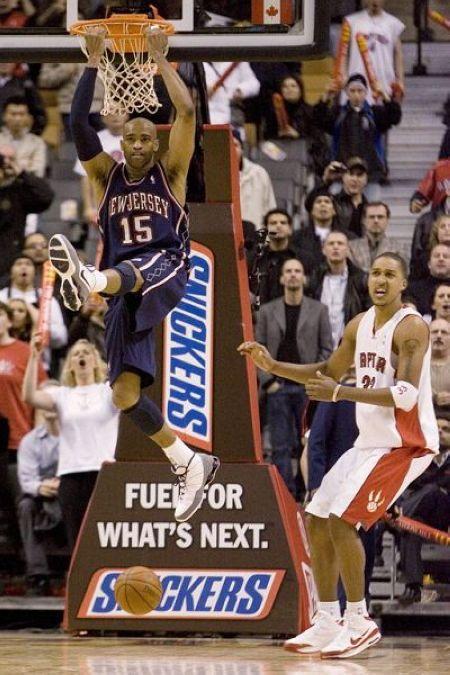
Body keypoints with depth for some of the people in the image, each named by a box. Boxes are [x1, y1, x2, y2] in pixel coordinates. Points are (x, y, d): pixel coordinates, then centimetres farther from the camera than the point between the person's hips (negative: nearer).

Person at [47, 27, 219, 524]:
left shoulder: (169, 172, 8)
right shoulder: (106, 175, 16)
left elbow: (186, 113, -5)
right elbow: (78, 123, 3)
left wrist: (160, 59, -3)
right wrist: (93, 63, -1)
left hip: (165, 270, -5)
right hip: (124, 294, 5)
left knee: (131, 270, -42)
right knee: (125, 393, -3)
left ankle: (87, 280, -79)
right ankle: (191, 465, 8)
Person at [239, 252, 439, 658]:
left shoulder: (410, 327, -16)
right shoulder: (359, 325, 10)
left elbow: (406, 395, -26)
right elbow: (330, 372, 24)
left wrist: (341, 393, -30)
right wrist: (273, 366, 12)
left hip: (404, 444, -9)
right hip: (370, 442, 9)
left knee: (342, 522, -18)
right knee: (318, 521, 8)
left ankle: (359, 622, -8)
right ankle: (328, 622, 16)